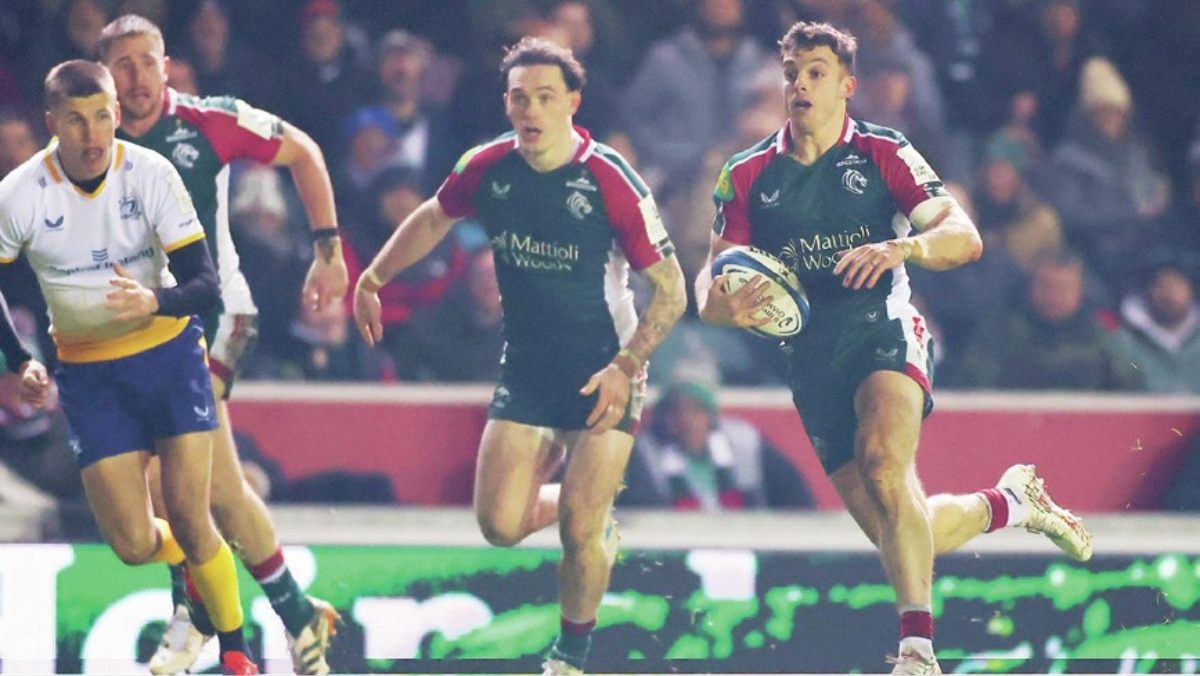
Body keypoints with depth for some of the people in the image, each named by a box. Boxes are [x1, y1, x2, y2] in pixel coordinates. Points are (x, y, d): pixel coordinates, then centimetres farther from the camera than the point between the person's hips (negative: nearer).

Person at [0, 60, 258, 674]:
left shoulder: (150, 174, -17)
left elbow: (205, 284, -18)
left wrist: (154, 301, -37)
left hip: (168, 352, -1)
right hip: (88, 370, 1)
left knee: (189, 519, -8)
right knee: (134, 544, -4)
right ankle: (196, 562, 32)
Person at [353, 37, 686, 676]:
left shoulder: (611, 181, -18)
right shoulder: (488, 168, -5)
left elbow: (670, 290, -13)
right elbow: (434, 217, 18)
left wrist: (625, 367, -22)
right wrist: (372, 279, 19)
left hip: (603, 374, -4)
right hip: (525, 371, 4)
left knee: (580, 532, -10)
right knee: (500, 524, -3)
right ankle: (590, 515, 30)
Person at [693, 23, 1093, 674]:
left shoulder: (883, 154, 0)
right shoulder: (748, 175, 7)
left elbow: (964, 238, -7)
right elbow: (713, 278, 5)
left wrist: (903, 247, -28)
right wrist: (719, 305, -20)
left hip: (883, 330, -4)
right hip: (811, 357, 4)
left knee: (883, 460, -33)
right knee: (899, 534, 3)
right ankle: (1010, 503, 34)